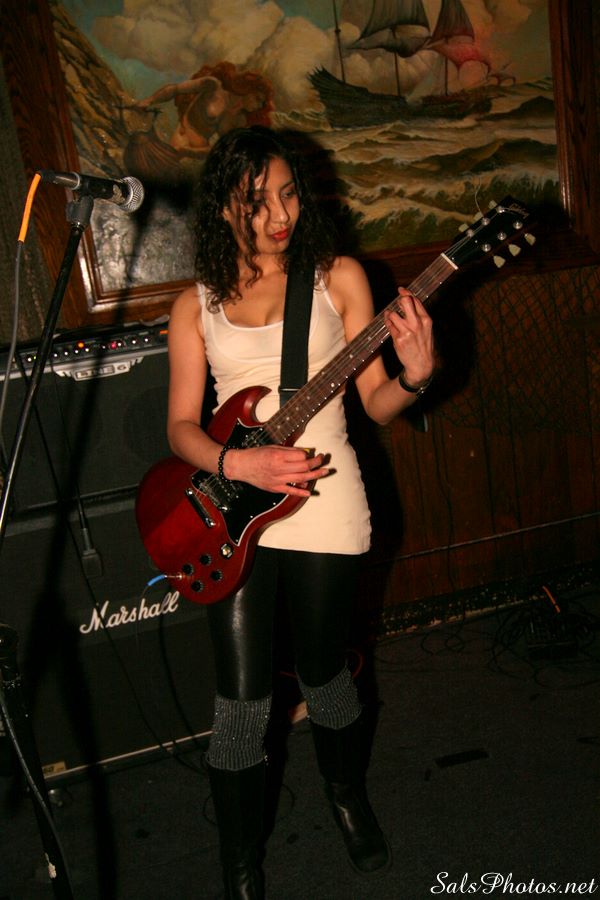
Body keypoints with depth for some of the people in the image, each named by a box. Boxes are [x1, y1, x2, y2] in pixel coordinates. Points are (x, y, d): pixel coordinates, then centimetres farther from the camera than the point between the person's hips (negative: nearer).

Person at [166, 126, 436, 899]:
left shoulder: (338, 278, 3)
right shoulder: (197, 305, 5)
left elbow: (375, 402, 1)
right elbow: (181, 425, 3)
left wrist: (414, 376, -21)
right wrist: (238, 463, -17)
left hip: (323, 498, 0)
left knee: (321, 670, 14)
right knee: (242, 697, 2)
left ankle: (348, 795, 45)